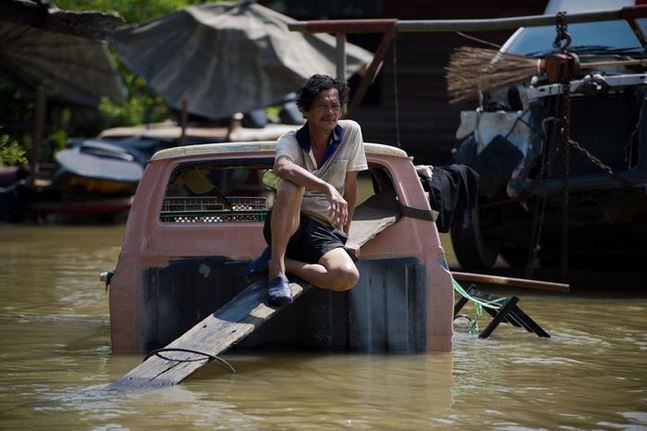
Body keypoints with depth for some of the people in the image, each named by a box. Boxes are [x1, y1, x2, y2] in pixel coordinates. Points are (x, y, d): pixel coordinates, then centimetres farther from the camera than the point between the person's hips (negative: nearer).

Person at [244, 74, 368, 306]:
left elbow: (350, 187, 8)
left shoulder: (351, 132, 1)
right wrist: (328, 189, -49)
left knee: (348, 277, -32)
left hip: (324, 231, 3)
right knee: (291, 185, -37)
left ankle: (275, 261, -11)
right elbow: (282, 167, -35)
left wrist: (344, 235, 11)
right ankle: (277, 270, -29)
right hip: (285, 226, -3)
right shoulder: (290, 141, -8)